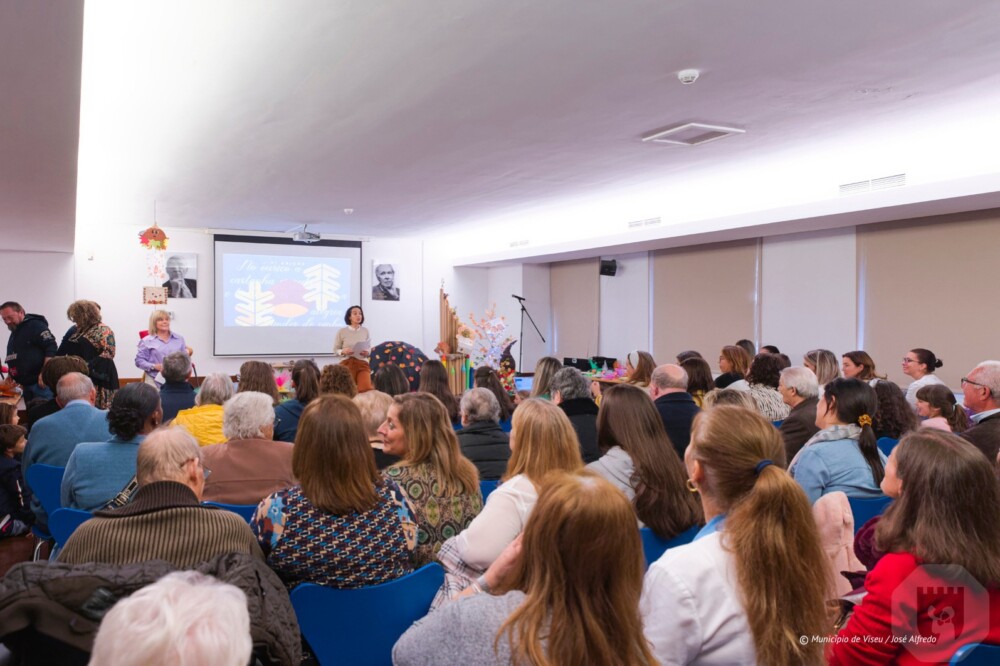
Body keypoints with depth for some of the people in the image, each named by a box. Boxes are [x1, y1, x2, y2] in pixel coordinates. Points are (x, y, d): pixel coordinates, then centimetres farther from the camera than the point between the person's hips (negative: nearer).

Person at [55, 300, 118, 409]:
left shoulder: (103, 332, -7)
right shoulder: (74, 331, 13)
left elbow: (107, 356, -16)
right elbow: (60, 353, 14)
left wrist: (89, 368, -22)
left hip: (97, 381, -7)